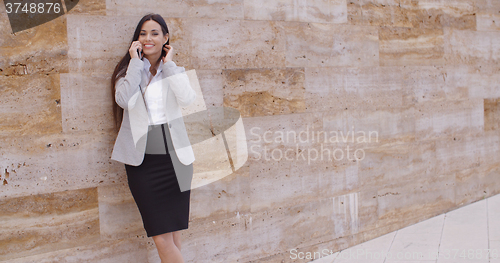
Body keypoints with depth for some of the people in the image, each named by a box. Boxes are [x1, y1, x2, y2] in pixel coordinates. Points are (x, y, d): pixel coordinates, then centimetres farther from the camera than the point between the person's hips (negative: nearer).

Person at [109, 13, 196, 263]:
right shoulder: (129, 71, 8)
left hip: (174, 159, 1)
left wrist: (168, 64, -4)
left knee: (173, 235, 6)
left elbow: (187, 98, -11)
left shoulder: (174, 71, 10)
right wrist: (136, 62, -8)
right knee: (162, 239, -6)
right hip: (142, 161, -1)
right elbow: (124, 100, -15)